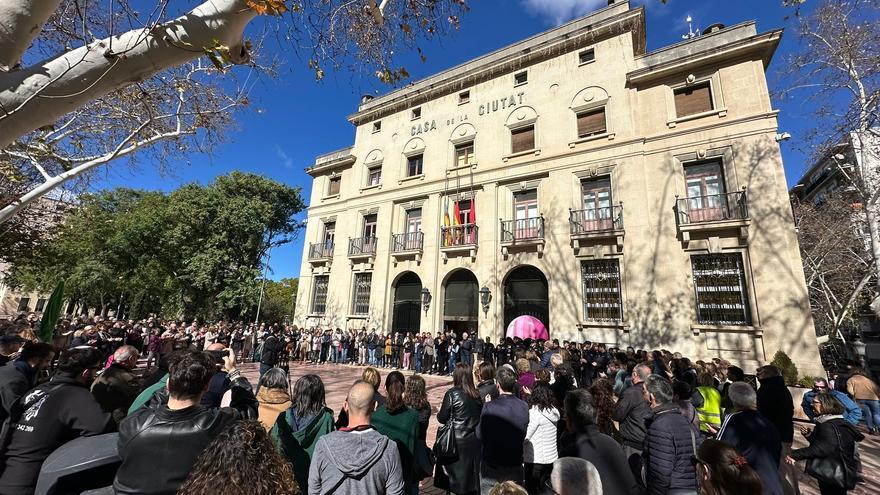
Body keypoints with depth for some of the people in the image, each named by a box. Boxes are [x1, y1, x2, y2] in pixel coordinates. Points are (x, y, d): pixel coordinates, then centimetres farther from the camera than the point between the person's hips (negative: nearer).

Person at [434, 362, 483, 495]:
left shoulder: (451, 394, -16)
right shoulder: (477, 395, -3)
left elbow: (442, 418, -10)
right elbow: (479, 416, 8)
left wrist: (439, 413, 9)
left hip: (456, 441, -4)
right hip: (474, 441, 4)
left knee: (454, 474, 13)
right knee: (470, 471, 18)